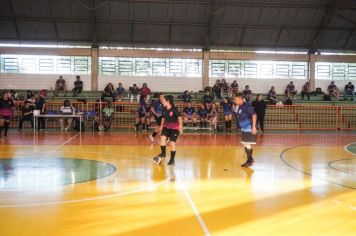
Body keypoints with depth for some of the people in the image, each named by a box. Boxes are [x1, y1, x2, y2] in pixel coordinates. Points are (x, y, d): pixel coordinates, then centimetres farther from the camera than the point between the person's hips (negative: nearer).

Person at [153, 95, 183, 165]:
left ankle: (172, 160, 4)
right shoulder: (164, 110, 0)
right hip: (166, 127, 5)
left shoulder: (174, 109, -18)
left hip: (174, 128, -5)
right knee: (162, 137, -20)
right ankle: (163, 153, -6)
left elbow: (179, 118, -17)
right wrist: (161, 126, 15)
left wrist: (180, 126, -28)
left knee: (172, 143, -6)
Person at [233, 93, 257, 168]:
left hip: (249, 129, -9)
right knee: (244, 144, 13)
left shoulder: (247, 106, -17)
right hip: (244, 129, 9)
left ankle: (250, 160, 9)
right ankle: (249, 159, 24)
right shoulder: (240, 107, 9)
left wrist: (254, 126, -23)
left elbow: (254, 115, -20)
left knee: (248, 144, -4)